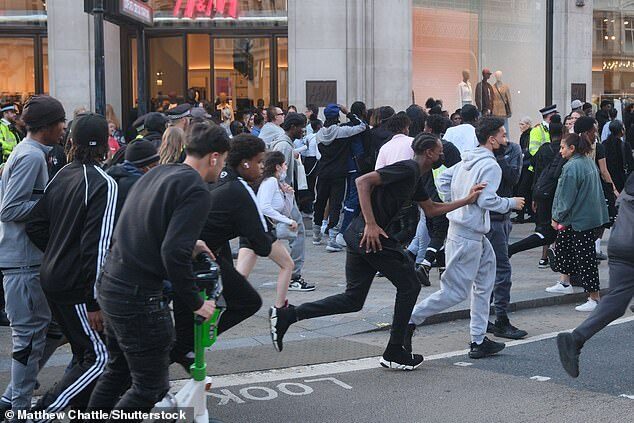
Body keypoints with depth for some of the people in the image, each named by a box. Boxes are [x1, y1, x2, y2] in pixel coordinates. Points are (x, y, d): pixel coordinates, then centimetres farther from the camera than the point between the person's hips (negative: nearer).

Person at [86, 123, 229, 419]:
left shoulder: (156, 174, 11)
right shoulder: (196, 192, -15)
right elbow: (174, 253, -24)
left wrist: (188, 245, 19)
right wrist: (196, 303, -12)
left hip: (109, 284, 9)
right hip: (137, 295, -9)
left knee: (118, 371, 24)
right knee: (151, 386, 4)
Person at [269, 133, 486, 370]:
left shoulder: (415, 178, 20)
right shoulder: (407, 169, -11)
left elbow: (430, 209, 31)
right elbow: (363, 181, -20)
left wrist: (467, 200, 25)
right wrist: (371, 224, -24)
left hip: (358, 236, 10)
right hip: (373, 236, -10)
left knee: (353, 300, 11)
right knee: (409, 286, 7)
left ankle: (286, 316, 4)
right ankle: (394, 353, 14)